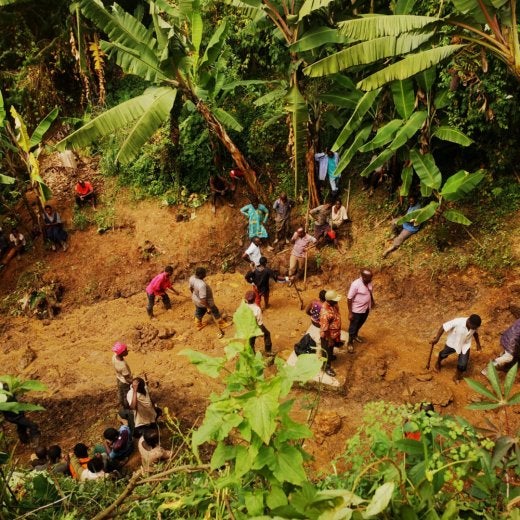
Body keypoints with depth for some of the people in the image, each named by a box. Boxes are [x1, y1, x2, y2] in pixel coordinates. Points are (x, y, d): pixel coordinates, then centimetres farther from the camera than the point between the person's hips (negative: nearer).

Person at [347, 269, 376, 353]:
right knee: (353, 326, 12)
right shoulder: (355, 284, -30)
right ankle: (350, 342, 31)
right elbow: (349, 299, -24)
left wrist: (372, 301, 24)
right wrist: (350, 313, -22)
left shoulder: (369, 282, -10)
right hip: (357, 310, -7)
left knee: (360, 324, 28)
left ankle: (355, 335, 53)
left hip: (366, 308, 7)